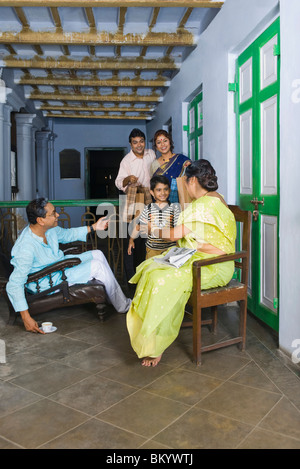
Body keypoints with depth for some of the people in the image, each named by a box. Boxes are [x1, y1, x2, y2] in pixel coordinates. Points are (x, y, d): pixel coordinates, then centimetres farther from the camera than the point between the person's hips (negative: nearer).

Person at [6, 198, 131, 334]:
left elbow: (66, 234, 14)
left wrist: (93, 227, 11)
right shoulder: (26, 248, -34)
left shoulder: (50, 229, -10)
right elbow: (14, 285, -31)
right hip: (47, 283, -9)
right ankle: (123, 306, 1)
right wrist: (26, 318, -33)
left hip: (59, 264, 9)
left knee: (97, 254, 7)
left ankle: (115, 295, 17)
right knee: (97, 266, -17)